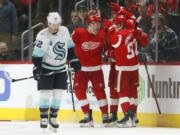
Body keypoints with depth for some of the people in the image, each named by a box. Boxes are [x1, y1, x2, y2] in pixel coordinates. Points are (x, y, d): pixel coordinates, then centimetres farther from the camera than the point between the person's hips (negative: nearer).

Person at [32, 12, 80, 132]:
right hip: (46, 68, -4)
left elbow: (69, 48, 11)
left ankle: (53, 118, 12)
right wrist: (36, 69, -28)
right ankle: (44, 118, 3)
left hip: (61, 68, 4)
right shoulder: (42, 36, -19)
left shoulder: (64, 31, -3)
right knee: (46, 92, -8)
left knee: (58, 93, 1)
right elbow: (37, 55, -19)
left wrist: (74, 61, 11)